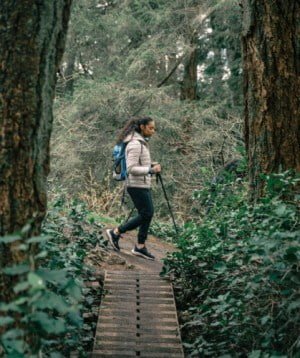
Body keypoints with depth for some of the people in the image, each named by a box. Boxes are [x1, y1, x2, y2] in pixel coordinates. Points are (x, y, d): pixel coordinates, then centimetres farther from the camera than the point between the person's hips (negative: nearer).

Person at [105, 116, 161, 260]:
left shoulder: (141, 142, 13)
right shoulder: (135, 144, -18)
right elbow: (131, 169, -23)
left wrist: (151, 165, 11)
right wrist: (151, 170, -28)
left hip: (144, 184, 10)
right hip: (137, 185, -10)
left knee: (148, 214, 8)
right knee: (145, 215, -6)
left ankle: (140, 247, 14)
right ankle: (115, 232, 5)